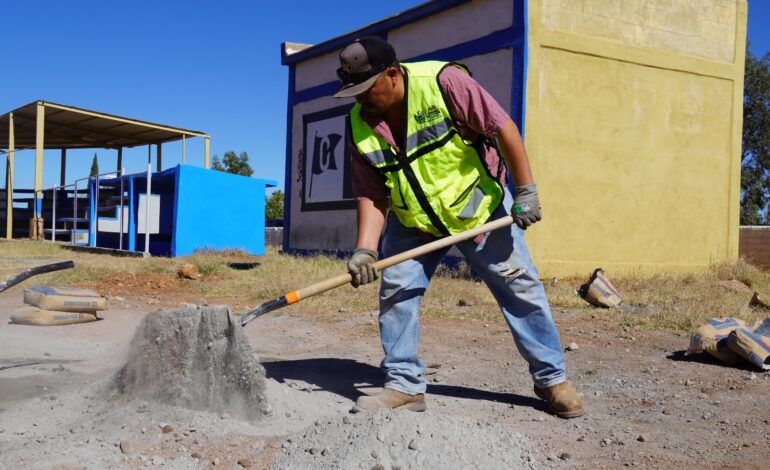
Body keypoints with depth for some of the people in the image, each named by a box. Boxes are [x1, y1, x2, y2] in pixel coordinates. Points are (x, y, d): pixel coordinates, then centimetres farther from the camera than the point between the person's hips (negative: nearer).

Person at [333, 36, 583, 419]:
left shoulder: (443, 83, -25)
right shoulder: (360, 126, -11)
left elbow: (504, 129, -20)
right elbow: (370, 195, -9)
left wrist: (525, 192, -19)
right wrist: (365, 250, -22)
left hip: (478, 206, -3)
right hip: (412, 223, 3)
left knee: (520, 287, 1)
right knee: (395, 293, -6)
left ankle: (552, 379, 15)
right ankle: (404, 385, 7)